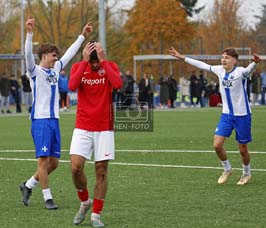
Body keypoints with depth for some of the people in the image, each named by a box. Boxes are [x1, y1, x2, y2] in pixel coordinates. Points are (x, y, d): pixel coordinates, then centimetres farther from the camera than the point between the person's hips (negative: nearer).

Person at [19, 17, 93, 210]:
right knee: (44, 159, -8)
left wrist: (83, 36, 31)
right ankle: (47, 198, -4)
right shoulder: (35, 71, -4)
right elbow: (28, 54, -22)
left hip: (54, 120, 7)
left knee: (54, 162, 6)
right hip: (40, 120, -7)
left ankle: (28, 186, 23)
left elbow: (69, 54, 26)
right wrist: (30, 33, -35)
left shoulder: (55, 69, 15)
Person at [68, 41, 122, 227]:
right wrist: (85, 61, -21)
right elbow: (72, 86, -22)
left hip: (104, 129, 0)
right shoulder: (78, 67, -1)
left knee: (101, 171, 0)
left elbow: (118, 84, -24)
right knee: (76, 167, -11)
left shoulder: (110, 66, -3)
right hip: (82, 128, 1)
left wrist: (103, 60, -21)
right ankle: (85, 202, 16)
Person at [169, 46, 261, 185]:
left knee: (243, 149, 5)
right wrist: (182, 58, 15)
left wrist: (255, 63, -65)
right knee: (217, 145, -6)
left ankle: (246, 174, 31)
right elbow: (203, 65, 12)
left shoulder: (240, 72, -18)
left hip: (242, 115, -5)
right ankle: (227, 170, 19)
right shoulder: (220, 71, 0)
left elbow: (248, 70, -41)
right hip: (226, 115, 5)